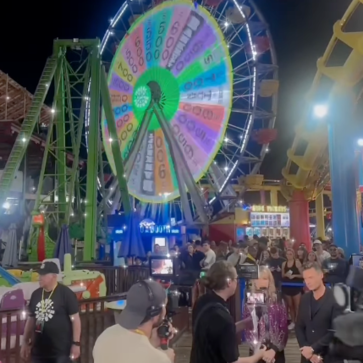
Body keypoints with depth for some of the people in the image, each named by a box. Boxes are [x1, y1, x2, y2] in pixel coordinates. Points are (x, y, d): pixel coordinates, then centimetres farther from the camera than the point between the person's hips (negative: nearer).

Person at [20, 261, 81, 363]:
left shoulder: (66, 294, -12)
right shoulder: (36, 294, 6)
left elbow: (75, 319, -11)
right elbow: (31, 319, 15)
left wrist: (76, 343, -14)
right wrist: (25, 342, 14)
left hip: (61, 349, -6)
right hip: (39, 349, 6)